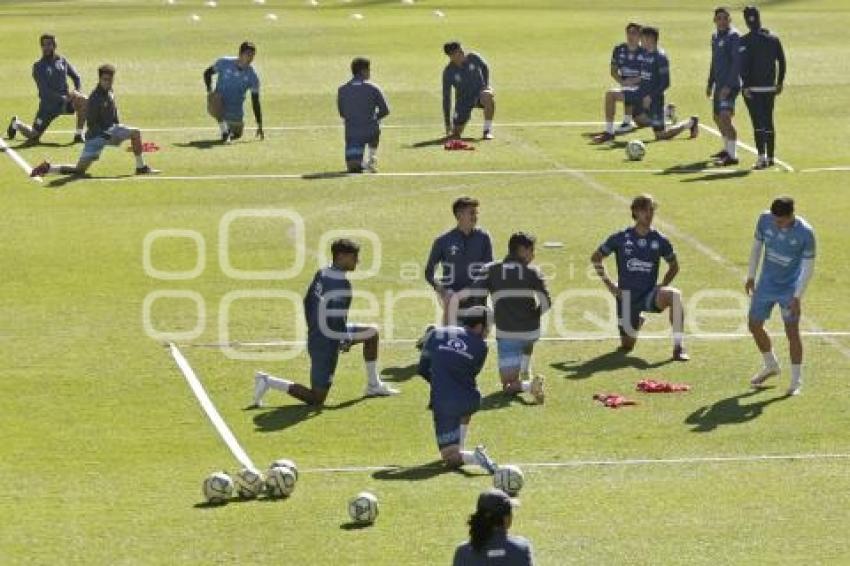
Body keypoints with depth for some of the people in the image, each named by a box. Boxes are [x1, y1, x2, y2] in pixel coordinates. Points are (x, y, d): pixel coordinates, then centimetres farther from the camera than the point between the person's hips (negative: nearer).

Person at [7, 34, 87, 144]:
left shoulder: (62, 61, 5)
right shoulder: (38, 66, -7)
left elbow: (76, 77, 14)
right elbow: (44, 90, -16)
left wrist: (78, 92, -6)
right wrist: (63, 98, -26)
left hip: (65, 101, 3)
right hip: (48, 105, -3)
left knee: (83, 101, -26)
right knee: (33, 136, -1)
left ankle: (78, 135, -13)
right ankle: (16, 124, 34)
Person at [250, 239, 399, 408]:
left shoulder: (322, 274, 5)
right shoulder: (341, 283, -23)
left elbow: (308, 302, 15)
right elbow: (336, 318, -26)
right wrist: (346, 340, -11)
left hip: (315, 335, 10)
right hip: (327, 343, -10)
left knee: (372, 332, 21)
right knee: (316, 399, -2)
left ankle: (374, 386, 28)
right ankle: (268, 382, -4)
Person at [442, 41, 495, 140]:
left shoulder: (473, 57, -14)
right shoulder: (448, 72, -18)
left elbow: (485, 68, 10)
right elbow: (446, 98, -15)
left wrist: (486, 85, -2)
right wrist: (448, 124, -16)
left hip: (479, 93, 1)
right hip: (463, 101, -1)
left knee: (489, 96, -38)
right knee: (455, 135, -8)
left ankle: (487, 131, -20)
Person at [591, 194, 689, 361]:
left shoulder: (659, 240, 0)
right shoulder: (621, 238, -3)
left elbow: (674, 266, 15)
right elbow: (595, 258, 8)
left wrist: (662, 286, -1)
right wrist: (608, 284, 0)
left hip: (650, 295, 0)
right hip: (627, 295, 0)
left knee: (675, 294, -33)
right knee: (627, 346, -2)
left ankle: (679, 347, -28)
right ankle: (638, 321, 35)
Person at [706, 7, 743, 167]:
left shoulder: (734, 36, -11)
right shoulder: (715, 37, 15)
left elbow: (737, 63, -18)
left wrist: (728, 86, -23)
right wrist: (710, 83, 23)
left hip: (730, 84, -9)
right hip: (719, 84, 9)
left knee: (725, 117, -20)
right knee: (718, 117, 19)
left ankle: (732, 156, -21)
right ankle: (727, 149, 37)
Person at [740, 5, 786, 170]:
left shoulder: (746, 41, -10)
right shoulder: (773, 39, 7)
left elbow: (744, 65, -15)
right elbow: (782, 62, 9)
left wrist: (746, 85, -14)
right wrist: (780, 82, 16)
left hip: (753, 88, -5)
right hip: (770, 87, 5)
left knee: (758, 123, -8)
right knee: (769, 122, 14)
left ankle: (762, 157, -19)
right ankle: (770, 157, 18)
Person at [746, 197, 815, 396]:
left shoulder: (805, 232, -22)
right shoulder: (765, 219, -11)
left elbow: (808, 267, -16)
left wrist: (797, 297, -20)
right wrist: (751, 276, 10)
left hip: (790, 289, -5)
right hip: (766, 284, 5)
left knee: (792, 330, -10)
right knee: (754, 326, 11)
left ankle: (796, 381, 3)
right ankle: (771, 366, 35)